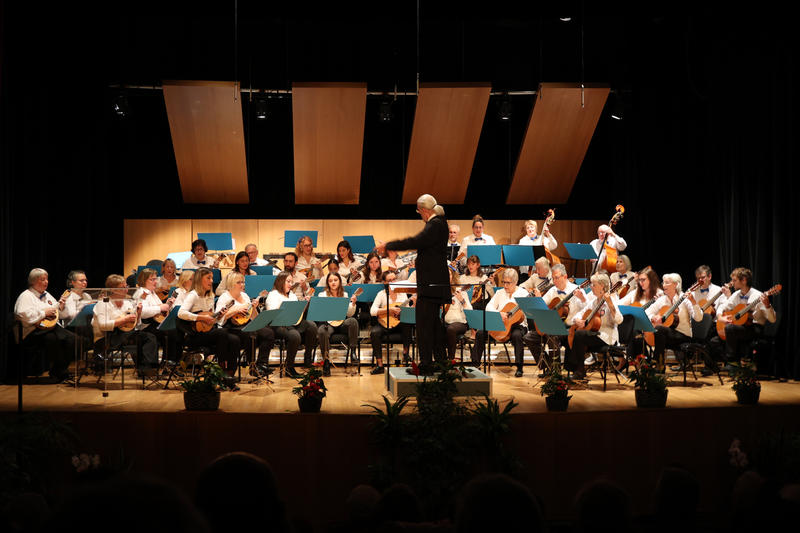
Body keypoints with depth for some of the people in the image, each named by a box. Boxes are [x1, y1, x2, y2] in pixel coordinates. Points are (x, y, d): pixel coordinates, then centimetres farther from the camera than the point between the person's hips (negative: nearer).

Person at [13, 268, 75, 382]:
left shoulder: (47, 295, 25)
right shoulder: (26, 296, -1)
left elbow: (57, 312, 32)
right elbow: (23, 315, -18)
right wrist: (44, 313, -15)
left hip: (51, 326, 7)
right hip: (34, 331, -7)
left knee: (71, 338, -19)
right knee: (52, 339, -36)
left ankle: (61, 371, -12)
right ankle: (57, 374, -22)